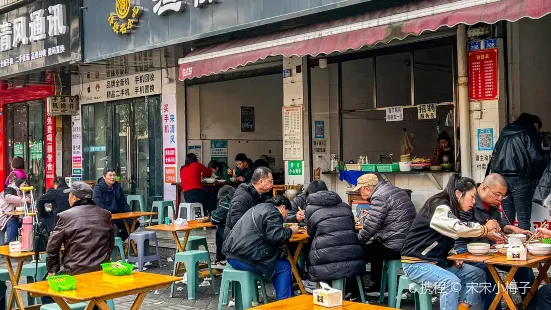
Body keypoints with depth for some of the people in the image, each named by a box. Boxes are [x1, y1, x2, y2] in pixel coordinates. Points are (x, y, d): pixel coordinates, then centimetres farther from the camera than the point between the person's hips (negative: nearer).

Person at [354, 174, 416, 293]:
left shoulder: (379, 197, -14)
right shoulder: (396, 190, 16)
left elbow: (370, 227, -14)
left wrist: (357, 242, 0)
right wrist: (368, 216, 21)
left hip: (395, 247, -10)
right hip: (407, 242, 10)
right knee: (374, 246, 32)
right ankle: (378, 286, 38)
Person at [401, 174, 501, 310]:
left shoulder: (451, 209, 13)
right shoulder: (439, 207, -17)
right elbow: (458, 228, -31)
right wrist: (485, 228, -15)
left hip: (438, 261, 10)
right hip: (416, 263, -10)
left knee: (478, 274, -3)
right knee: (452, 282, -32)